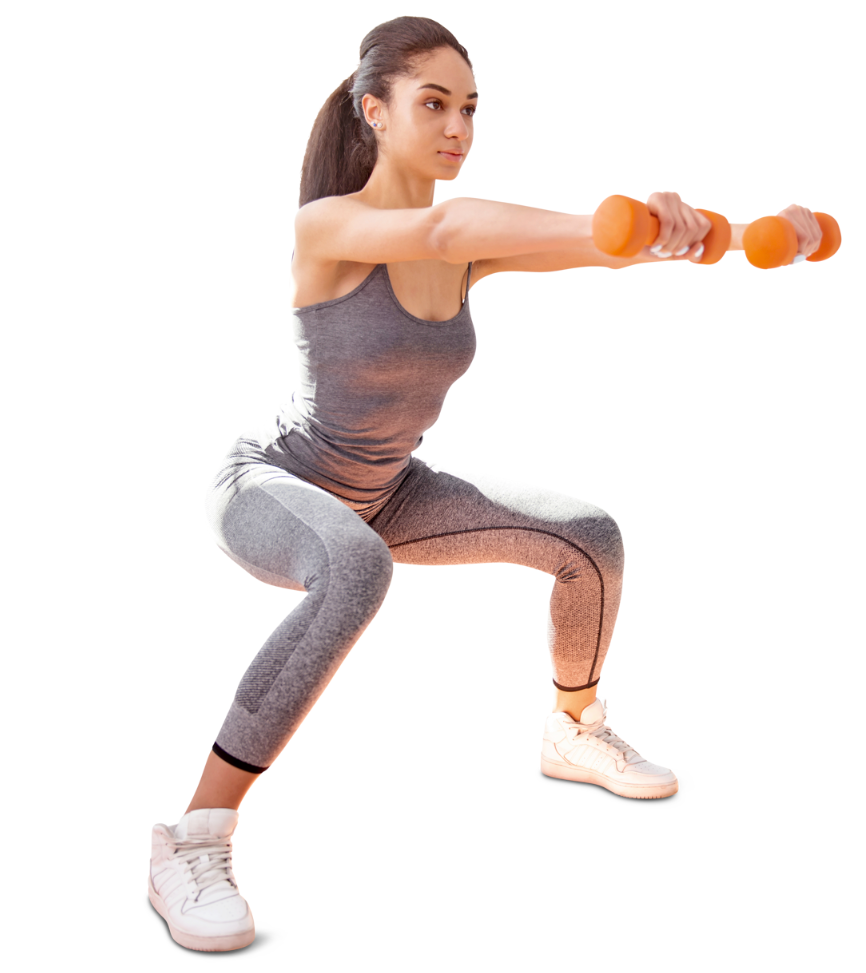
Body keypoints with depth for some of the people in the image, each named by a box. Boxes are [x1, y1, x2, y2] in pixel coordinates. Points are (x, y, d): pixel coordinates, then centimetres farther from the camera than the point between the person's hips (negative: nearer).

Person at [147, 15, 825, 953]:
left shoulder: (475, 246, -7)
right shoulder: (324, 227, -26)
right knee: (357, 570, -43)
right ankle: (192, 843, -33)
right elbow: (439, 227, -47)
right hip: (270, 485, -7)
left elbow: (597, 243, -20)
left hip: (382, 495, 7)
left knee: (590, 539, -2)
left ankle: (573, 732, 25)